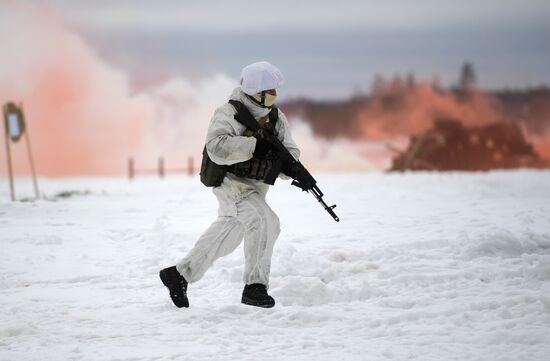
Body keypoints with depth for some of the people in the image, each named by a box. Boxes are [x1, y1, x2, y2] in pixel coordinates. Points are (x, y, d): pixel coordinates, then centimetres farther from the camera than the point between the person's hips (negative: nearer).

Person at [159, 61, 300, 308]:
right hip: (230, 183, -8)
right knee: (265, 221, -27)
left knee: (226, 238, 19)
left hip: (255, 186, 8)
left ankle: (180, 274, 35)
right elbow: (217, 148, -35)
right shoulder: (229, 114, -19)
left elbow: (291, 152, -1)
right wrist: (254, 144, -38)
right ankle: (255, 286, -20)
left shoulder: (275, 117, 2)